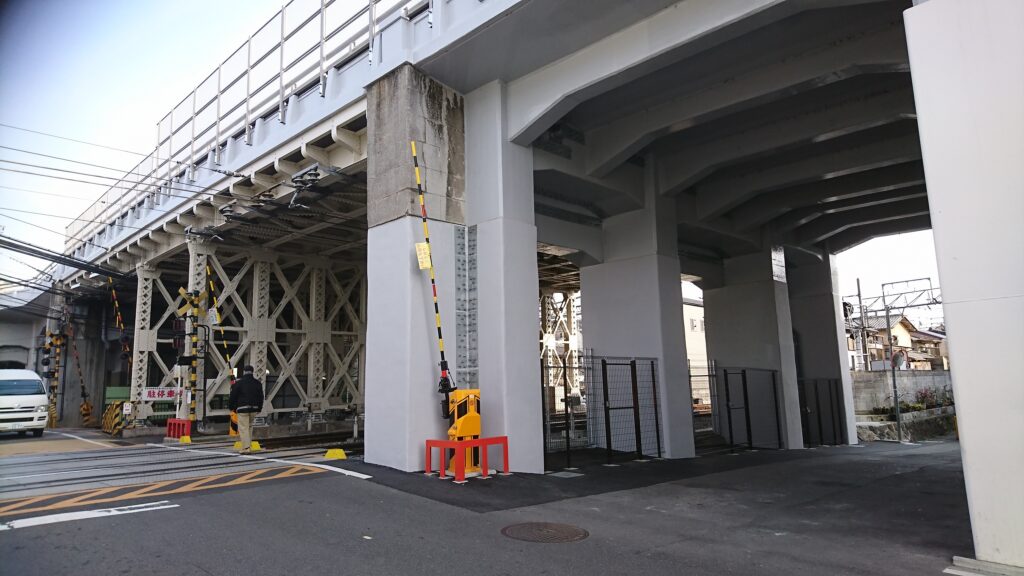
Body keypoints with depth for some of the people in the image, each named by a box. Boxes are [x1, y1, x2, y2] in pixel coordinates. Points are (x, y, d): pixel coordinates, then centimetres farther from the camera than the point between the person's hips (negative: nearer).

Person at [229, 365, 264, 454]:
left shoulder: (239, 383, -5)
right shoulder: (258, 383, 10)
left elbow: (233, 396, -2)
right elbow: (261, 397, 14)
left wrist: (231, 406, 11)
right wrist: (259, 409, 21)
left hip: (243, 408, -5)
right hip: (254, 408, 5)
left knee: (243, 428, -4)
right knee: (249, 427, 18)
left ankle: (246, 448, -11)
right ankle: (249, 445, 22)